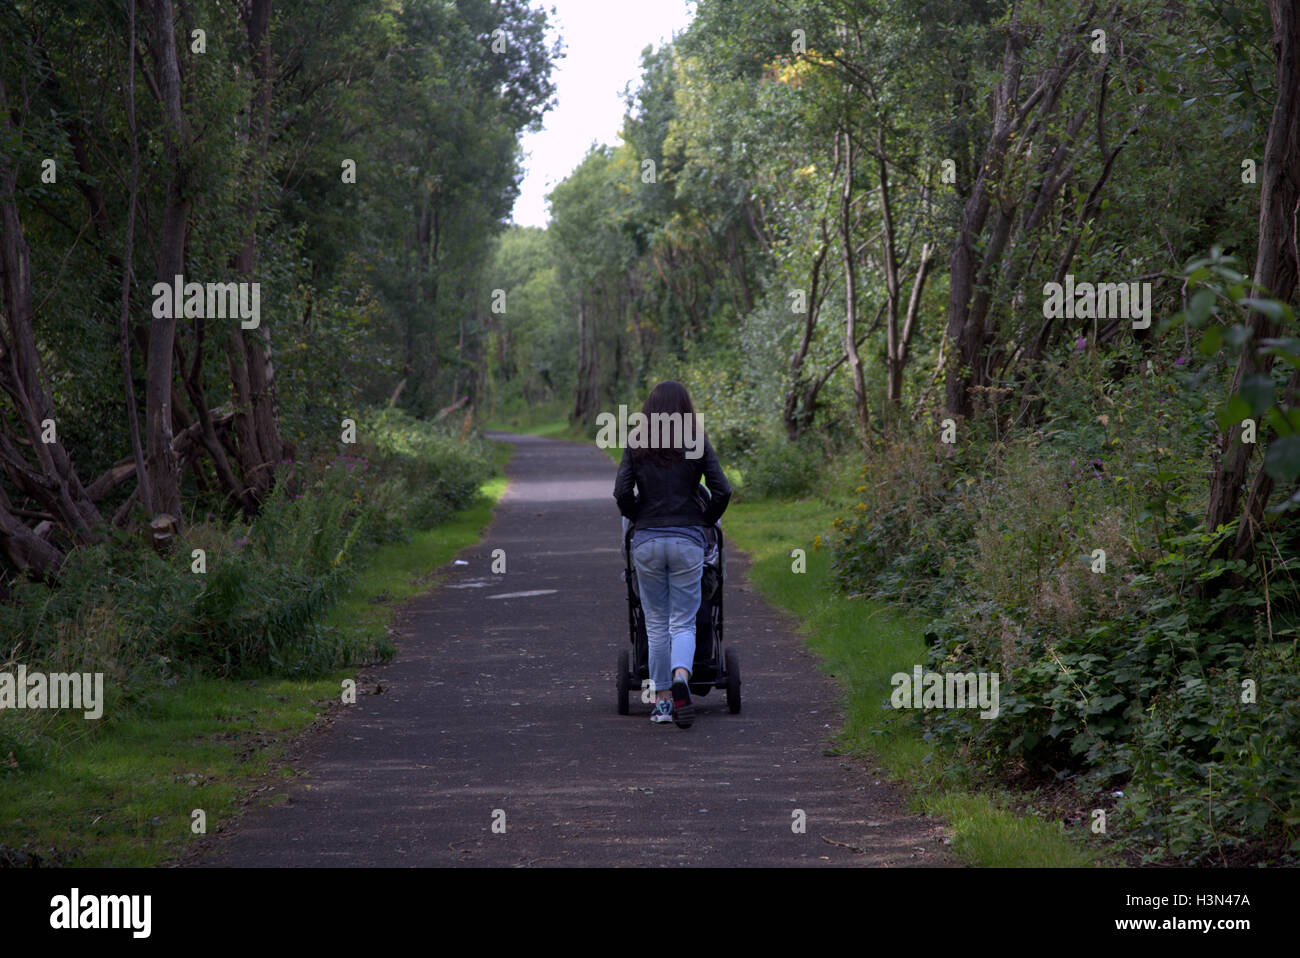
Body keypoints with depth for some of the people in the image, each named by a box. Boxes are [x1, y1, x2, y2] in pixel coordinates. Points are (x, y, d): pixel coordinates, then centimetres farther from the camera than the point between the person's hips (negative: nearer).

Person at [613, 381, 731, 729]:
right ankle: (681, 676, -26)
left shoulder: (635, 446, 1)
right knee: (683, 622, 2)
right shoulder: (697, 444, 0)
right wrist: (706, 521, 11)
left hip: (646, 540, 1)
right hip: (687, 540, -1)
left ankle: (661, 700, 11)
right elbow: (721, 491, -6)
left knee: (656, 623, 11)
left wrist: (639, 517, 11)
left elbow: (622, 493, -6)